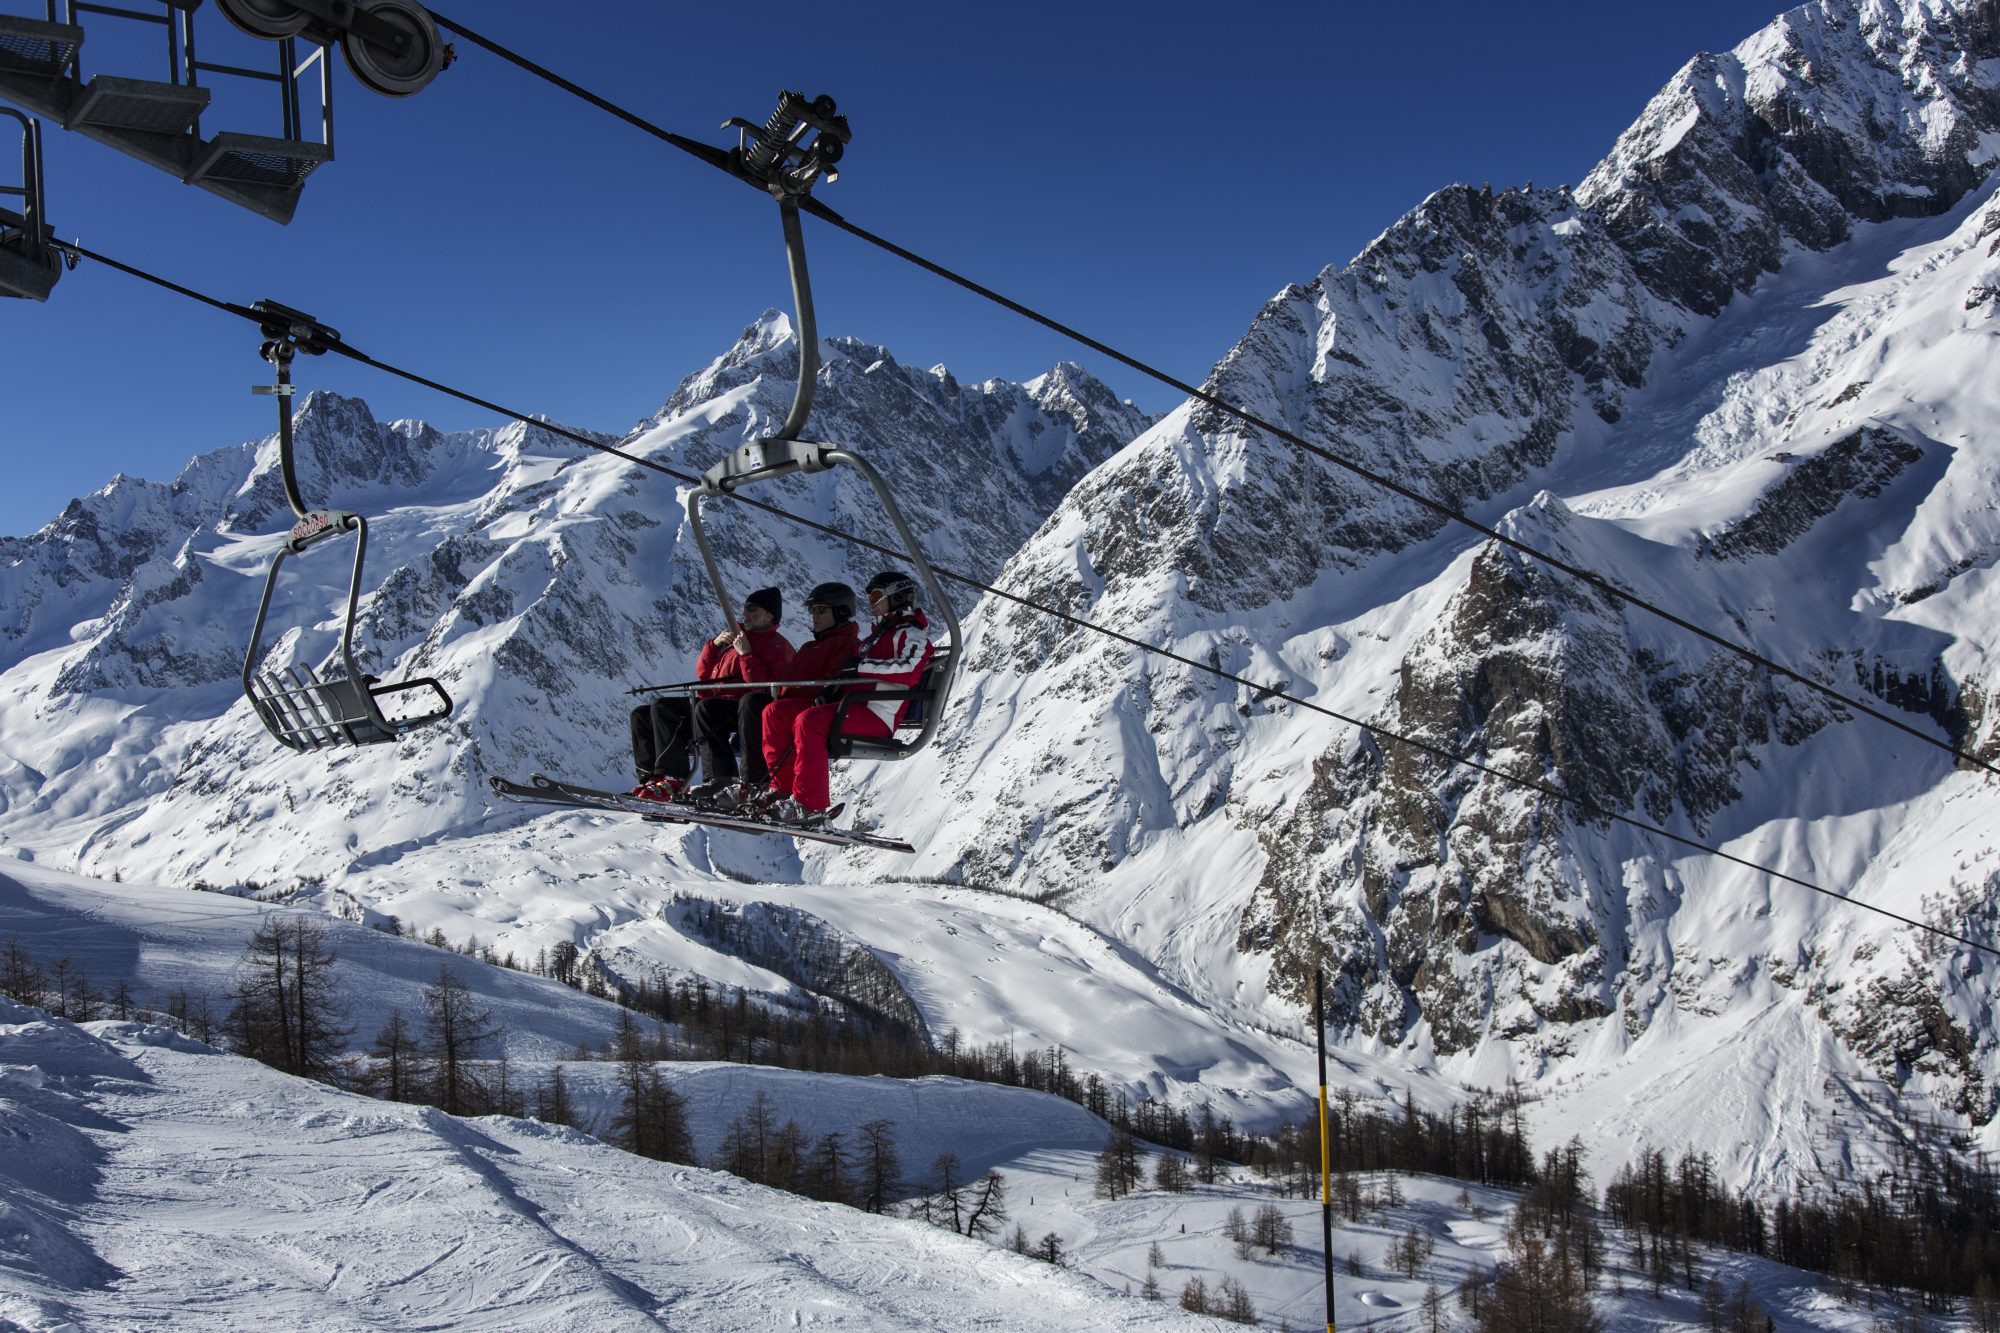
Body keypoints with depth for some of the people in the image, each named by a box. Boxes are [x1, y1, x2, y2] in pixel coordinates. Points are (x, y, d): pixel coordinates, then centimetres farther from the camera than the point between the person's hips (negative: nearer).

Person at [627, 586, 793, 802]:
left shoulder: (777, 646, 2)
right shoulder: (735, 634, 24)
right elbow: (702, 674, 22)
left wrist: (746, 654, -17)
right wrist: (715, 644, 7)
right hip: (710, 701, 8)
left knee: (705, 709, -40)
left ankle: (721, 782, -42)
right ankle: (652, 778, -15)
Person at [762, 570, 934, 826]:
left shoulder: (910, 633, 1)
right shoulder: (876, 635, 31)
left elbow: (909, 671, -20)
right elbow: (850, 673, 29)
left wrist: (863, 665, -18)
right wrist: (829, 692, 8)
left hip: (877, 716, -10)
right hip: (852, 705, 10)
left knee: (809, 720, -33)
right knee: (776, 711, -3)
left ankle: (809, 805, -33)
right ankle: (784, 789, -8)